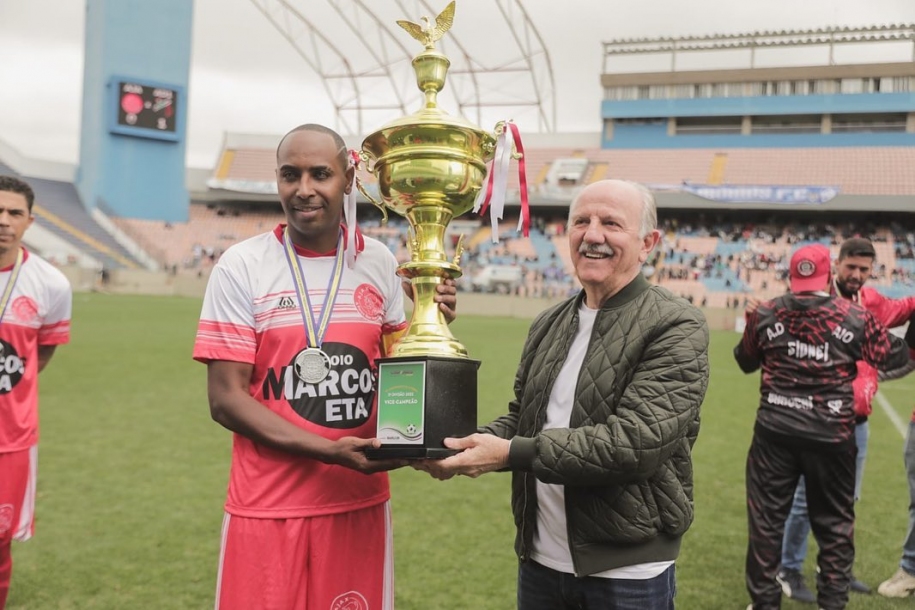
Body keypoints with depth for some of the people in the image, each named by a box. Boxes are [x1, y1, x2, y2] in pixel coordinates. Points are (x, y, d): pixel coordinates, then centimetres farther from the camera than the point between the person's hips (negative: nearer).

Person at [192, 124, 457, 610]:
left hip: (360, 503, 3)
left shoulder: (379, 263, 2)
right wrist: (329, 451, -20)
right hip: (268, 508, -3)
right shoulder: (241, 267, -7)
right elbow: (226, 399, -10)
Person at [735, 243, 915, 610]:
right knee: (835, 521, 15)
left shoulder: (766, 315, 0)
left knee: (766, 517, 10)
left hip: (775, 431, 1)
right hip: (832, 434, -1)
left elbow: (745, 362, 15)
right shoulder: (856, 317, -3)